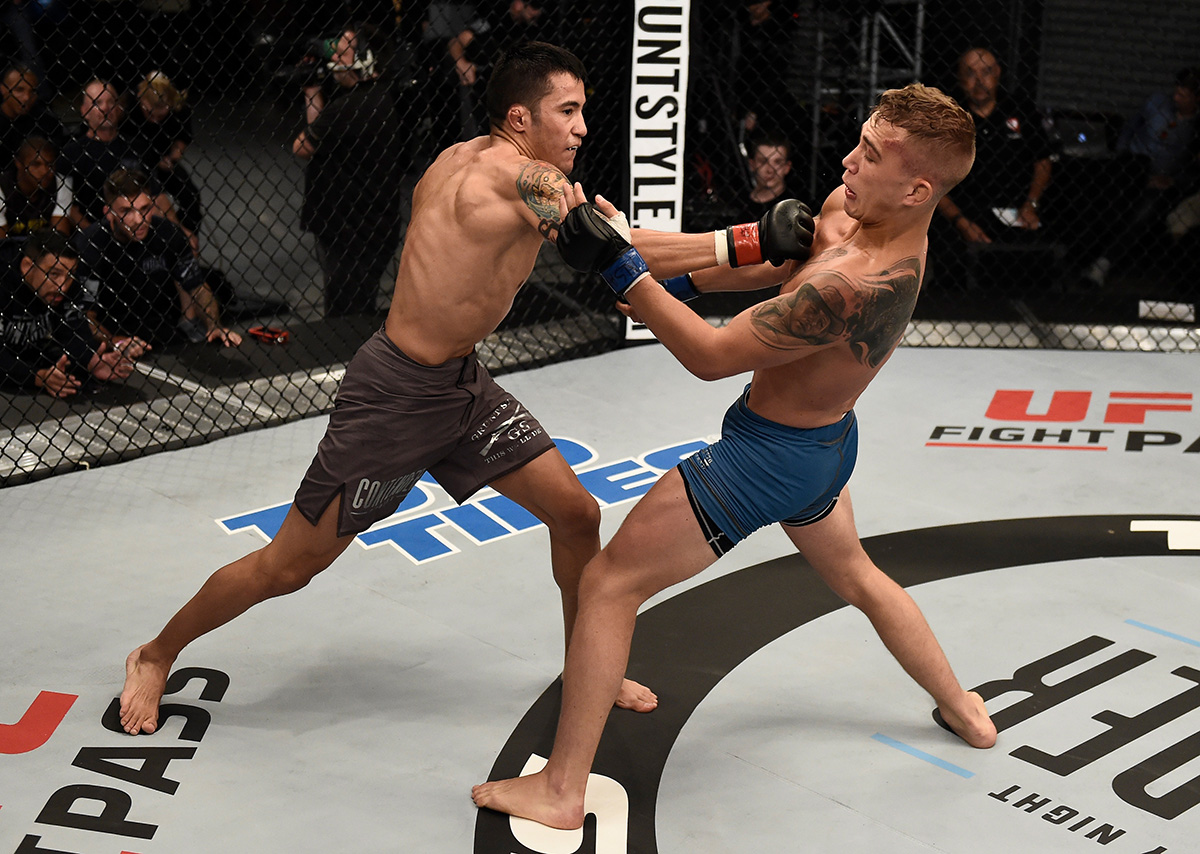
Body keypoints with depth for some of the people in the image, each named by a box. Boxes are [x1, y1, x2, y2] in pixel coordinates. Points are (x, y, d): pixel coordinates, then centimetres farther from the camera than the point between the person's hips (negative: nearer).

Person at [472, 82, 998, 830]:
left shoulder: (857, 285, -35)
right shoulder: (850, 208, -8)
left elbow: (712, 356, -29)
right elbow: (760, 264, 6)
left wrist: (621, 268, -29)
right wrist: (644, 248, -5)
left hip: (768, 458, -10)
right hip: (827, 438, 10)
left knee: (608, 584, -1)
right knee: (857, 577, 34)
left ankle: (562, 790, 5)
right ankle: (964, 710, 50)